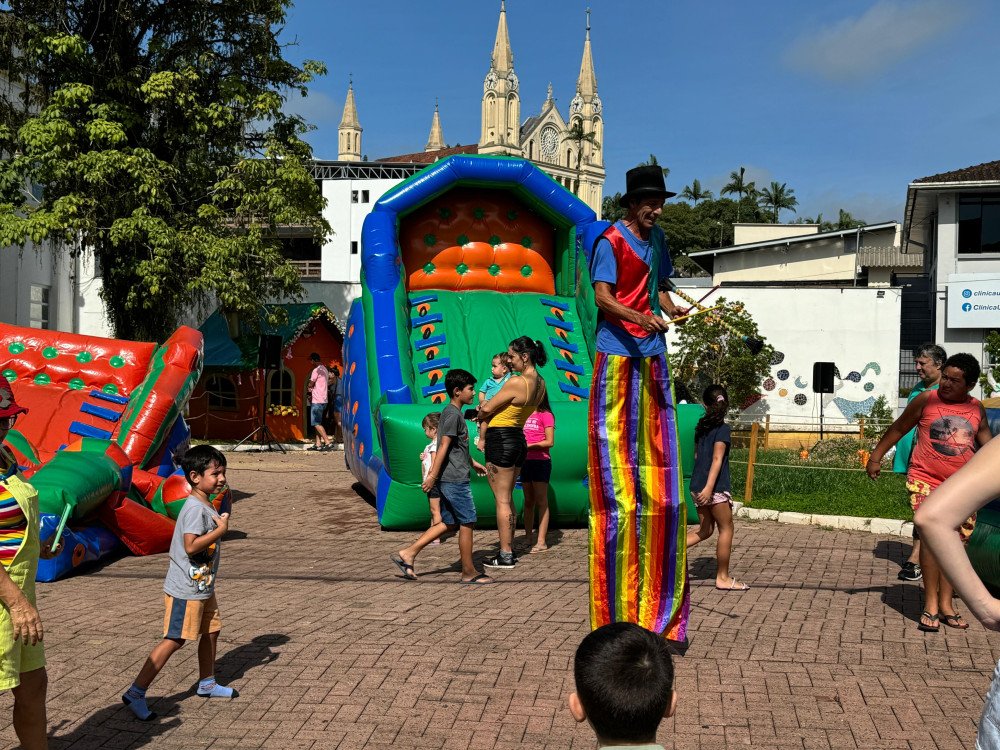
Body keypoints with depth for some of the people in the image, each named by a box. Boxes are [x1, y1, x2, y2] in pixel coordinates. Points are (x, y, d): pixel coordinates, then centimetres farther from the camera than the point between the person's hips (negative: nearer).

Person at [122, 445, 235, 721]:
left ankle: (207, 684, 35)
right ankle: (135, 693, 0)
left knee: (211, 631, 18)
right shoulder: (195, 508, -21)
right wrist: (221, 530, -24)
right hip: (185, 590, -10)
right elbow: (191, 546, -31)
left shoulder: (206, 506, 10)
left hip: (203, 587, 10)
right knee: (175, 640, -7)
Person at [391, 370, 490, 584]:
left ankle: (407, 554, 11)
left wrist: (473, 463, 37)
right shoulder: (453, 414, -13)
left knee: (449, 523, 12)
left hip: (449, 480, 10)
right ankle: (469, 573, 8)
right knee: (467, 523, -1)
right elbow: (444, 446, -18)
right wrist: (432, 476, -21)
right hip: (455, 479, -10)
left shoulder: (452, 413, 18)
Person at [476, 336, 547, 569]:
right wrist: (486, 412, 5)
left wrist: (479, 416, 11)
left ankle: (505, 555, 3)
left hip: (501, 439, -9)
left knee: (502, 500, -2)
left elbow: (487, 408, -12)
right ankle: (508, 549, 23)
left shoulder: (516, 382, -20)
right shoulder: (540, 383, 6)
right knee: (507, 498, 17)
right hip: (518, 439, 9)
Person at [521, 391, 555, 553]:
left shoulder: (545, 415, -5)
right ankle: (528, 537, 18)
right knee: (528, 501, 11)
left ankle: (541, 541, -5)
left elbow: (550, 442, -10)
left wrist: (529, 446, -16)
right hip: (525, 461, 7)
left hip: (540, 461, -7)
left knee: (541, 501, -5)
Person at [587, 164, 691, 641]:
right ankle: (617, 613, 3)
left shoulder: (657, 239, 16)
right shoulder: (610, 242, -5)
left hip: (653, 358, 7)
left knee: (659, 475, 6)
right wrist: (639, 317, -31)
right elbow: (603, 298, -14)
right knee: (618, 473, -6)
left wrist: (673, 309, 1)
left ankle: (657, 610, 16)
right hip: (618, 358, -7)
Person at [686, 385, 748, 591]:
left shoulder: (701, 426, 10)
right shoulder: (723, 429, -11)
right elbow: (717, 459, -19)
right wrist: (709, 487, -25)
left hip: (697, 485, 7)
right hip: (715, 487, -7)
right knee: (726, 528, 6)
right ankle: (723, 578, 11)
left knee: (705, 529, 15)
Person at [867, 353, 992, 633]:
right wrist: (876, 456, 6)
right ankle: (930, 605, -8)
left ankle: (946, 603, 16)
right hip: (926, 480, -4)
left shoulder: (977, 408, 5)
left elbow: (985, 438, 22)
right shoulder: (926, 400, -4)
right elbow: (899, 428, 5)